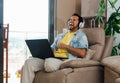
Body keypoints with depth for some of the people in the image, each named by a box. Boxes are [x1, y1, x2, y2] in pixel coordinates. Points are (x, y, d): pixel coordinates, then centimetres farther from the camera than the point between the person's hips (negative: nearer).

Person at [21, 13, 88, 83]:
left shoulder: (81, 36, 9)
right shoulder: (61, 35, 30)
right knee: (29, 62, -17)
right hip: (52, 58, 6)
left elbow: (82, 53, -7)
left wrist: (66, 46, -7)